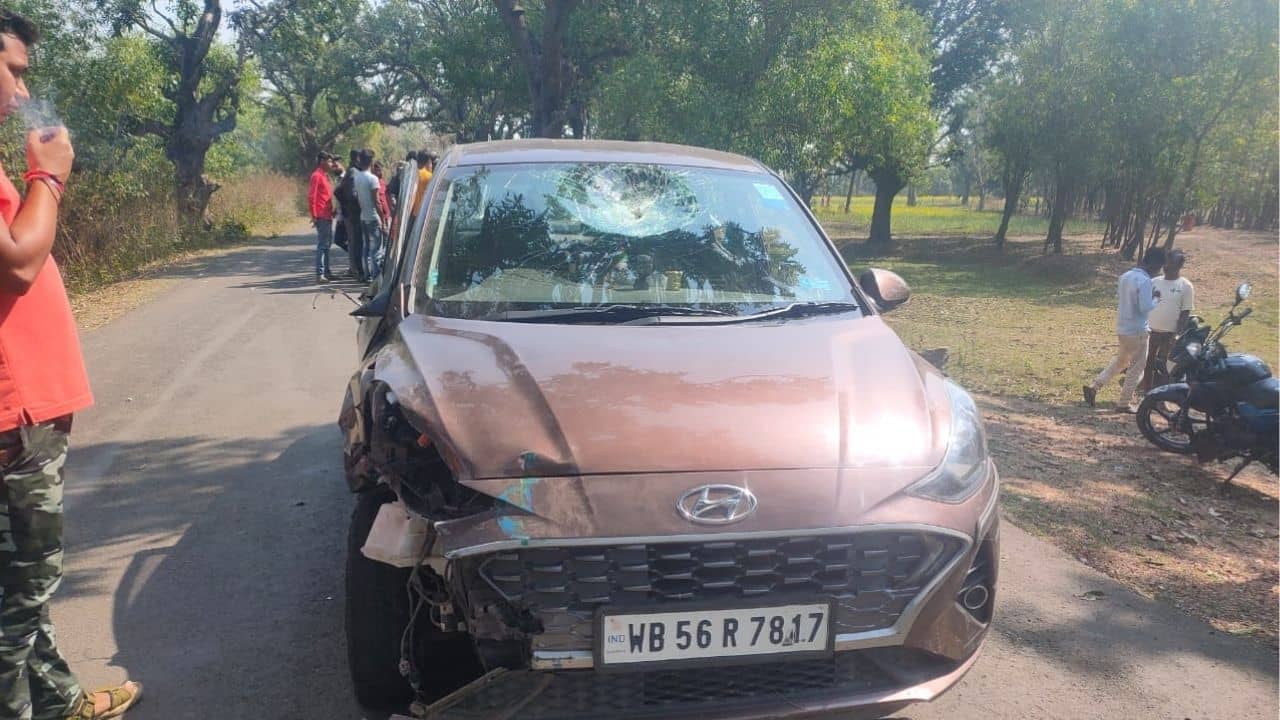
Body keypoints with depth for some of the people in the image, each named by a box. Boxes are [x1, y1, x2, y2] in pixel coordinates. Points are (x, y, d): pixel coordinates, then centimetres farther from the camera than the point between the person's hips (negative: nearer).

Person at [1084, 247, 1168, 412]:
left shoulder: (1126, 276, 5)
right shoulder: (1144, 281, -21)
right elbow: (1146, 308, -27)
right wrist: (1156, 298, -6)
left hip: (1123, 327, 8)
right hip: (1137, 330, -8)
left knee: (1120, 361, 22)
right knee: (1137, 366, 4)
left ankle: (1094, 386, 14)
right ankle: (1124, 403, 10)